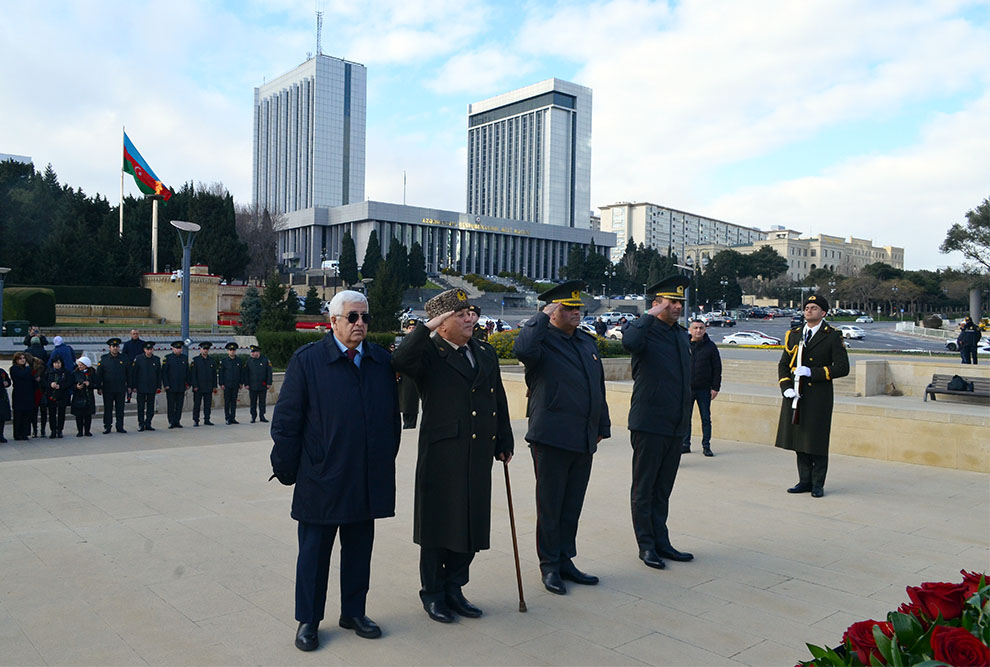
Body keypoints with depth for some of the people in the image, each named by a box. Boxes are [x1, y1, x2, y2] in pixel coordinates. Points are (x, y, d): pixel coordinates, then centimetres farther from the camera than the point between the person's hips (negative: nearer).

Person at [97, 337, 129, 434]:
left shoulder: (124, 358, 6)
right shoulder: (103, 359, 1)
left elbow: (128, 373, 11)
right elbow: (99, 374, 2)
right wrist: (99, 387, -3)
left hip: (121, 389, 1)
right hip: (108, 389, -1)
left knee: (120, 409, 5)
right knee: (108, 409, 5)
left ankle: (120, 427, 12)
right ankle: (107, 427, 13)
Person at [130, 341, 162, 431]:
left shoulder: (157, 360, 4)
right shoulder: (138, 359, -2)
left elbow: (159, 374, 9)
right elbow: (133, 373, -1)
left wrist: (159, 386, 4)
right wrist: (133, 386, -4)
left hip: (152, 388, 2)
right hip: (141, 388, -2)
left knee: (150, 407, 5)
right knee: (141, 407, 3)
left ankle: (148, 424, 13)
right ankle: (141, 424, 10)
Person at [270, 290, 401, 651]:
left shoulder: (382, 361, 5)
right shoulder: (307, 360, -7)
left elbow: (393, 416, 12)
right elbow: (286, 419, -5)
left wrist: (385, 461, 11)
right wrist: (286, 469, -6)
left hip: (368, 482, 4)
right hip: (321, 481, -4)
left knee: (359, 549, 16)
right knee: (314, 552, 10)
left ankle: (354, 612, 33)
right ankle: (308, 621, 25)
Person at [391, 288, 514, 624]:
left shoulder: (486, 353, 11)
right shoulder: (429, 354, -9)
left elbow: (499, 401, 16)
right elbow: (399, 361, -32)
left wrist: (504, 442, 17)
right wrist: (426, 328, -30)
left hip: (479, 457, 6)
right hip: (441, 457, -6)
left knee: (471, 524, 13)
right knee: (439, 524, 7)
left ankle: (454, 588, 31)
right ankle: (433, 594, 25)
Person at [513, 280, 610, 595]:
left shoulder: (588, 342, 15)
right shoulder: (542, 340, -7)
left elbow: (599, 387, 21)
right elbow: (523, 349, -34)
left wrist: (602, 426, 20)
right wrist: (543, 317, -21)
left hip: (584, 441, 7)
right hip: (551, 439, -6)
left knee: (572, 506, 15)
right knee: (550, 507, 6)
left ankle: (565, 560, 28)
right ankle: (549, 566, 19)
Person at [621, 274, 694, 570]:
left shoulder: (682, 334, 15)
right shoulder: (645, 331, -8)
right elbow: (629, 342, -35)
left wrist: (687, 418, 20)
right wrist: (651, 315, -22)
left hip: (676, 425, 7)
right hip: (649, 424, -7)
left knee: (663, 489, 15)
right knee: (644, 488, 5)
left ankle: (661, 543, 24)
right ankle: (646, 545, 15)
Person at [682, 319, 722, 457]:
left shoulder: (710, 346, 1)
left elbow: (717, 368, 2)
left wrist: (715, 387, -3)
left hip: (704, 389, -1)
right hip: (686, 389, 1)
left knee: (706, 419, 5)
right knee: (686, 418, 5)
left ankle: (706, 446, 13)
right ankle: (685, 445, 14)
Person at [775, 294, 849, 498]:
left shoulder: (832, 337, -2)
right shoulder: (794, 335, 12)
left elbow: (842, 368, -8)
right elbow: (783, 364, 14)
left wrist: (812, 372, -16)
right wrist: (786, 388, -2)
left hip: (818, 397, -5)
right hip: (796, 396, 5)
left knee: (817, 441, 0)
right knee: (799, 438, 9)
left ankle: (818, 484, 11)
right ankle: (805, 481, 20)